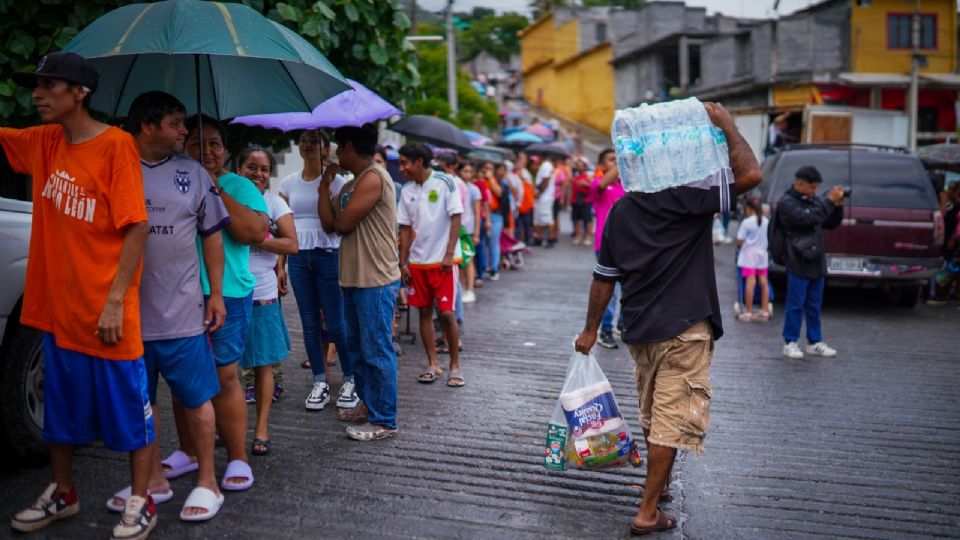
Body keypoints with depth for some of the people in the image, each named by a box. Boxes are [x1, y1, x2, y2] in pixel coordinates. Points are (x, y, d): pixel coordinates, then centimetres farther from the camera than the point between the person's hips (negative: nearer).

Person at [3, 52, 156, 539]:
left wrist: (115, 300, -19)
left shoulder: (116, 144, -13)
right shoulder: (44, 143, 7)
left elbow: (138, 228, -16)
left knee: (128, 408, 5)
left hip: (105, 310, -7)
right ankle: (62, 493, 36)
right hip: (57, 306, 7)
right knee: (60, 407, 19)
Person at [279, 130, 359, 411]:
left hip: (328, 256, -4)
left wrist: (324, 189, -15)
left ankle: (350, 380, 12)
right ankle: (320, 383, 17)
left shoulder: (336, 181, -2)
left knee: (335, 324, -3)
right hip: (298, 257, 4)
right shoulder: (289, 183, 10)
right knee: (310, 323, 8)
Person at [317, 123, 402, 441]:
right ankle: (369, 406, 31)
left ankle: (384, 422, 3)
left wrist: (326, 187, 3)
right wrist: (326, 186, 5)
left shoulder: (373, 178, -15)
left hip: (375, 282, -10)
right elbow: (329, 224, 8)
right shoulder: (350, 185, 16)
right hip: (354, 279, 10)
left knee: (377, 352, -5)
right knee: (361, 348, 18)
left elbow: (343, 222, -17)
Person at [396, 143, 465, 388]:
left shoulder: (444, 182, -7)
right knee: (425, 312, 8)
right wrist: (403, 263, 6)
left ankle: (455, 365, 8)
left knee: (446, 313, -6)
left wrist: (449, 254, -16)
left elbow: (456, 219, -10)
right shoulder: (407, 190, 7)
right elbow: (406, 229, 10)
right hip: (417, 262, 5)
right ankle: (433, 365, 18)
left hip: (443, 260, -5)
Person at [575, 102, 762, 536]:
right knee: (673, 419, 0)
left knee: (652, 413, 22)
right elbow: (750, 174, -21)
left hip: (640, 328, 7)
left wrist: (590, 329, 17)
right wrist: (725, 124, -10)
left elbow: (604, 277, 9)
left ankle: (658, 485, 40)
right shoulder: (687, 197, -12)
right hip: (684, 329, -7)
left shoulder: (621, 210, 7)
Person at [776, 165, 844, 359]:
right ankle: (790, 343, 7)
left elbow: (831, 224, 19)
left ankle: (815, 342, 20)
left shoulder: (814, 201, 12)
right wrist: (829, 201, -18)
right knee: (796, 305, -1)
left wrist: (838, 206, 2)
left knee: (814, 306, 13)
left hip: (816, 263, 7)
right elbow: (808, 218, -24)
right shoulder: (787, 203, -9)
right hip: (798, 263, -7)